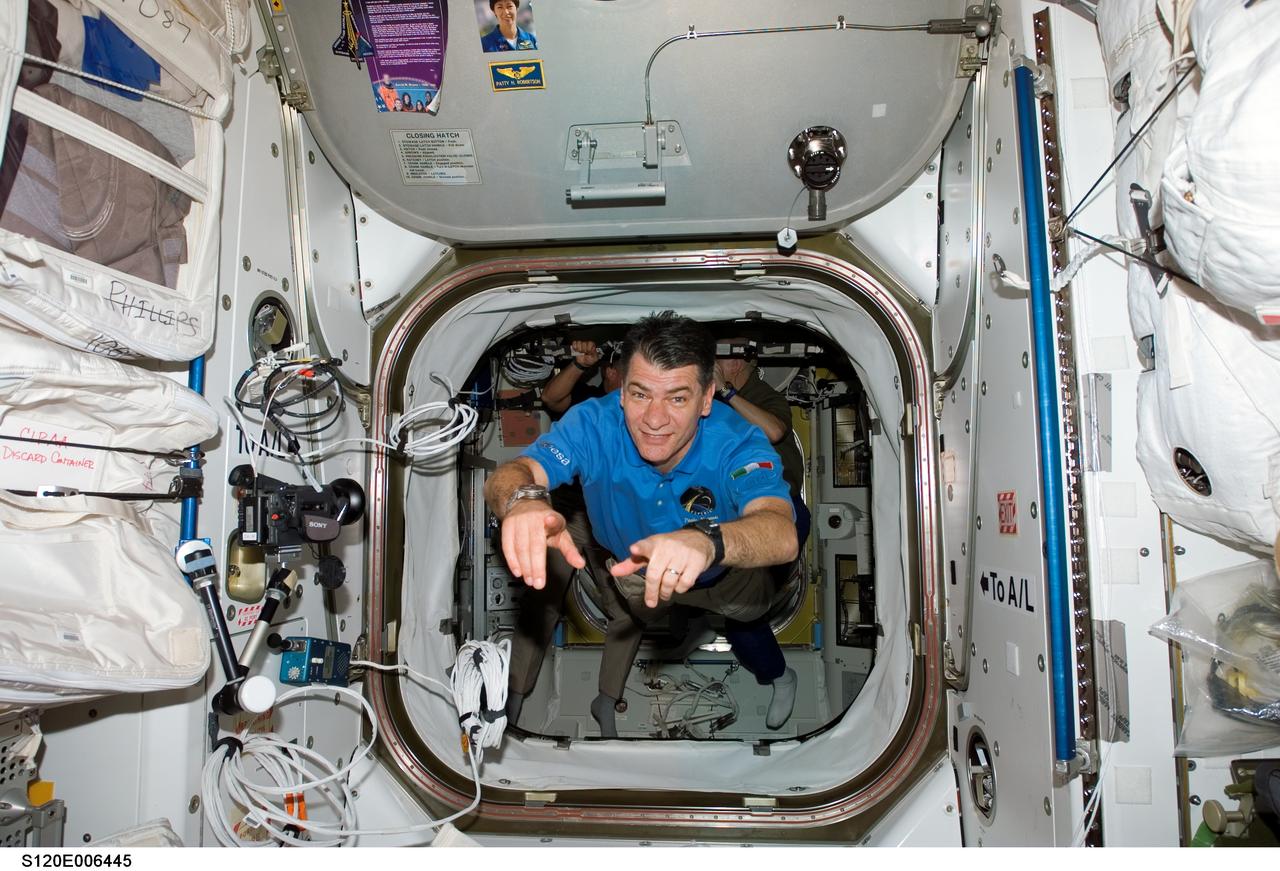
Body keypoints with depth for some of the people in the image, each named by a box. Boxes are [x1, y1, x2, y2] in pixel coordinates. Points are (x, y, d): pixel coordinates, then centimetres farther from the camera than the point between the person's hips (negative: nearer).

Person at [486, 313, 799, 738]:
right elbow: (508, 475, -43)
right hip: (628, 569, 1)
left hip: (726, 574, -1)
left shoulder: (739, 444, -38)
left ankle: (778, 677, 50)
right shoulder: (593, 424, -32)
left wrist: (706, 540, -76)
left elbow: (783, 535, -54)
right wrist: (522, 499, -69)